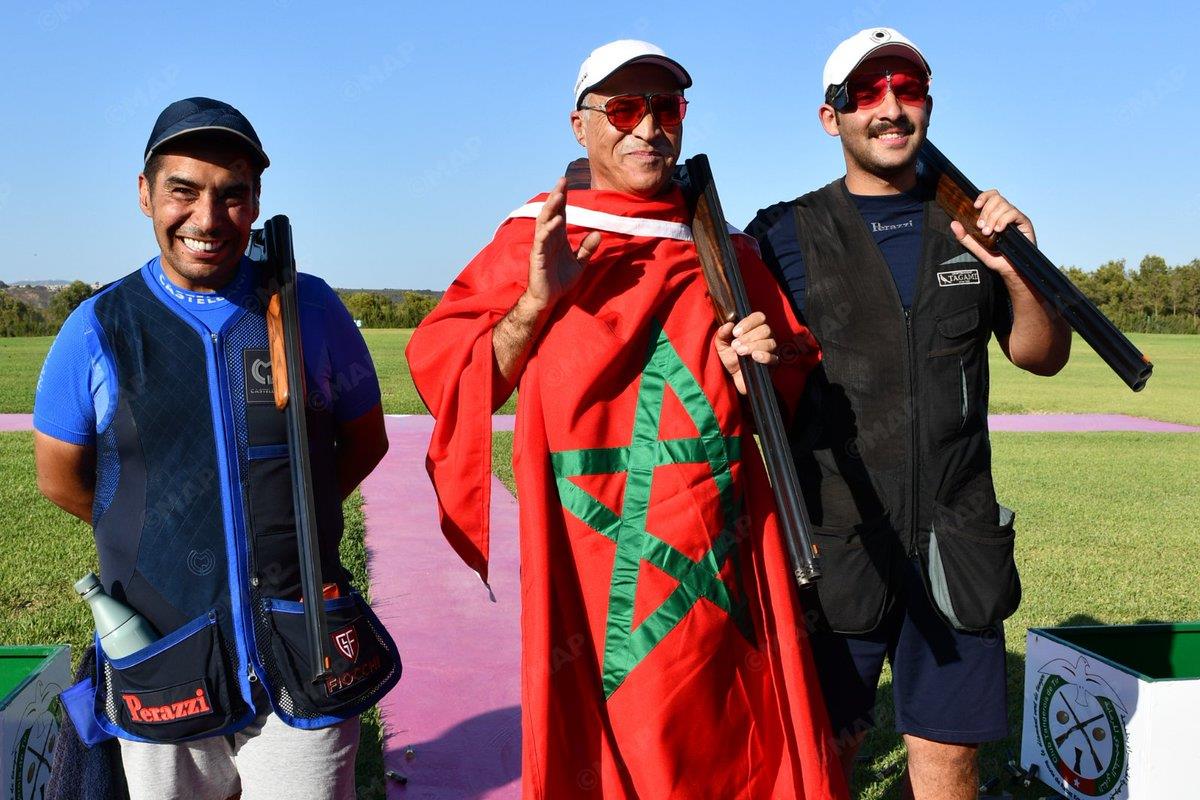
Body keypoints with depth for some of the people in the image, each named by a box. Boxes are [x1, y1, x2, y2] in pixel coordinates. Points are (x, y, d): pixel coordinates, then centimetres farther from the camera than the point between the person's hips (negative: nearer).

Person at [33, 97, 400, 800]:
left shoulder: (311, 307, -1)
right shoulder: (100, 328, -2)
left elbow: (365, 440, 8)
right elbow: (61, 478, 7)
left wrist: (283, 521, 1)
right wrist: (166, 535, 8)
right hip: (160, 662, 1)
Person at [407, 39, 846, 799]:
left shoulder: (724, 250, 11)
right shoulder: (536, 240, 3)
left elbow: (796, 369, 20)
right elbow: (444, 376, -1)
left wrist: (768, 366, -2)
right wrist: (536, 302, -15)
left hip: (724, 565, 3)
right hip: (599, 569, -3)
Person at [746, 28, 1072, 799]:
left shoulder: (970, 224, 10)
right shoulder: (785, 234, 1)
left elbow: (1043, 356, 12)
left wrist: (1019, 272, -7)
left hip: (956, 539, 3)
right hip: (831, 540, -2)